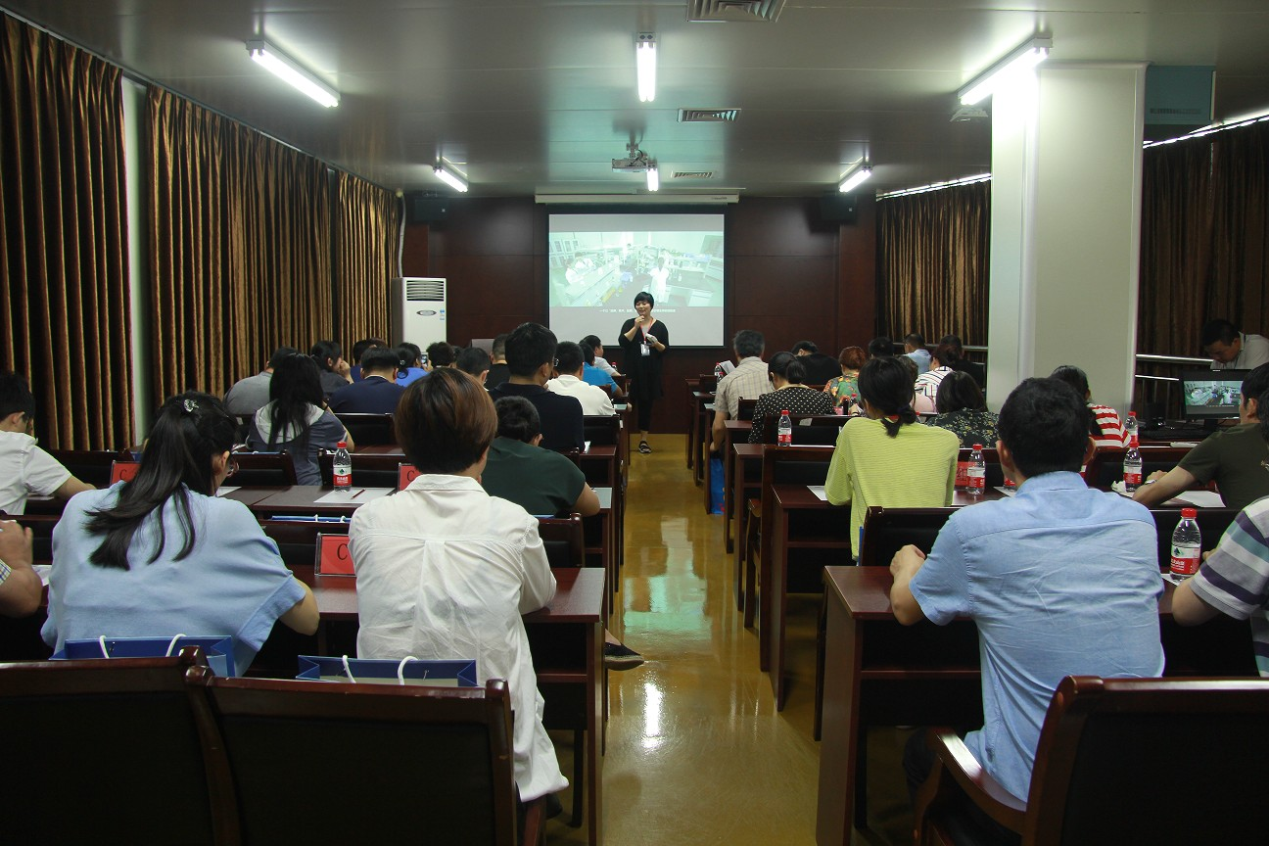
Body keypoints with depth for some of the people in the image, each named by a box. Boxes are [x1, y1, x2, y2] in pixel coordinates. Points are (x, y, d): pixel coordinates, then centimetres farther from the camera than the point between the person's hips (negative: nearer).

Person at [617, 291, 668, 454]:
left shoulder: (660, 326, 5)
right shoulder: (629, 323, 4)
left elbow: (666, 349, 4)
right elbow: (622, 342, -10)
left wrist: (657, 344, -16)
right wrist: (636, 327, -16)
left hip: (651, 372, 1)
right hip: (632, 371, -1)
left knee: (646, 404, 4)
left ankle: (643, 440, 9)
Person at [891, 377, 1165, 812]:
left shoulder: (974, 528, -15)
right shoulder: (1138, 520, -2)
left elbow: (905, 609, 3)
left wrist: (907, 565, 26)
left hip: (1035, 787, -5)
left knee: (921, 748, 24)